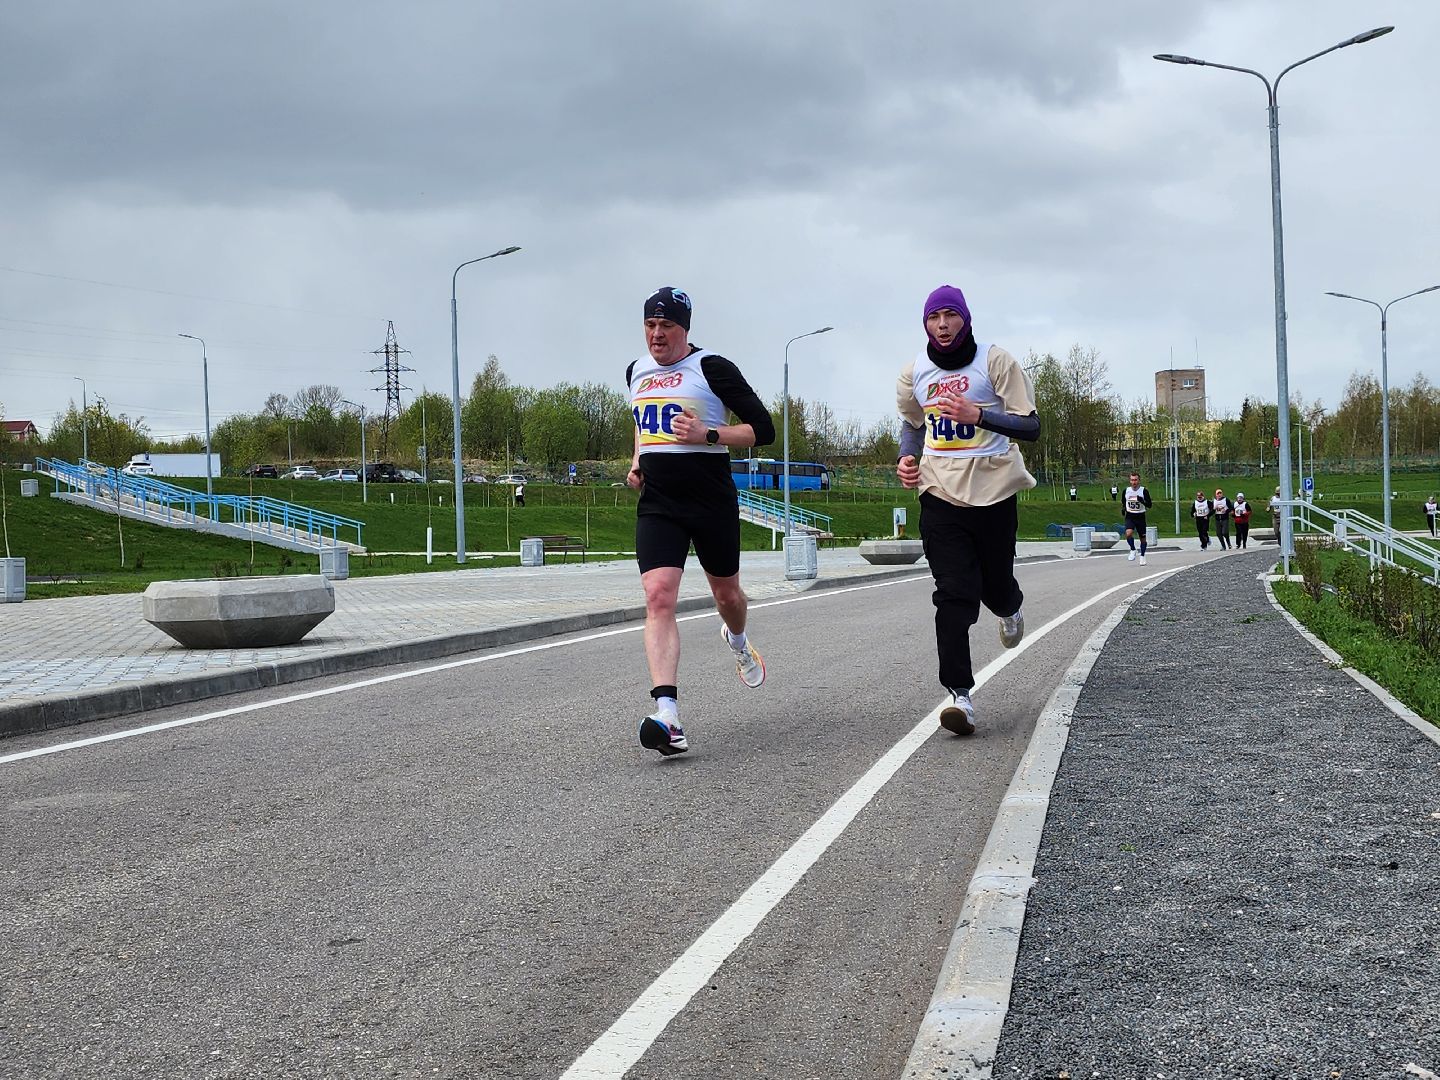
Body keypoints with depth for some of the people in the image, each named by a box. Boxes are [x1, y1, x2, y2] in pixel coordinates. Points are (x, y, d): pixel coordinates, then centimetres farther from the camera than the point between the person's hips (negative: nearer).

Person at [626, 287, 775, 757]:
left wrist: (707, 435, -20)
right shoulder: (636, 371, 12)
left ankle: (738, 641, 56)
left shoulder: (711, 368, -7)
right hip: (657, 504, 3)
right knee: (659, 597, -17)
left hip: (712, 502, -3)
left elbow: (763, 429, -9)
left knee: (726, 593, 16)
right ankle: (667, 716, -28)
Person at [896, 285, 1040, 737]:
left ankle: (1010, 608, 50)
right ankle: (959, 695, -14)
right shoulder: (914, 373, 7)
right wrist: (907, 458, 5)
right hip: (940, 495, 1)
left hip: (993, 492, -1)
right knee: (953, 594, -11)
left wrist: (977, 415, -22)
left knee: (996, 584, 10)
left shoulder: (995, 361, -5)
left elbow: (1030, 427, -8)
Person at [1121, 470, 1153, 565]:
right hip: (1129, 517, 1)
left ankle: (1142, 556, 29)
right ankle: (1133, 550, -2)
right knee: (1128, 533, -25)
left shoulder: (1144, 491, -10)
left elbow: (1150, 505, -11)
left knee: (1142, 537, 10)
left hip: (1140, 517, -1)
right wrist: (1124, 509, 2)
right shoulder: (1126, 490, 0)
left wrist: (1142, 501, -28)